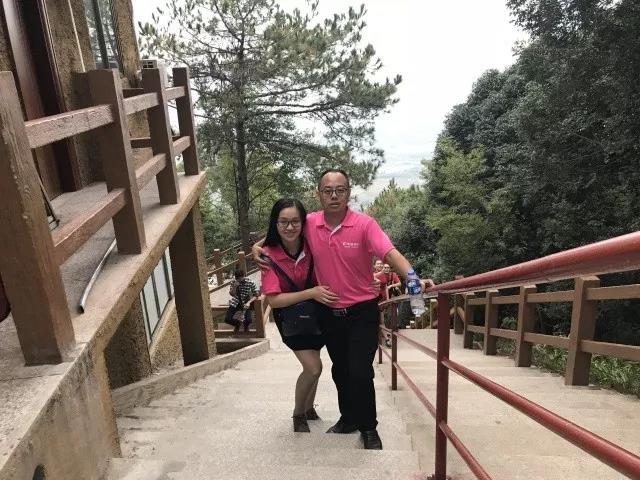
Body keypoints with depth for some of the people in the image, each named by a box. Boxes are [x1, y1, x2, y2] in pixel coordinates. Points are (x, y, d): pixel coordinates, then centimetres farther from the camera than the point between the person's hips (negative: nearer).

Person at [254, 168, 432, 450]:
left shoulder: (364, 225, -18)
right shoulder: (309, 224, -7)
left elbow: (390, 253, -28)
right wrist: (258, 246, -6)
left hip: (362, 310, -4)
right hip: (330, 312, 4)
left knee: (360, 371, -5)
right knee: (340, 370, 19)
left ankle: (369, 428, 19)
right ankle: (348, 418, 41)